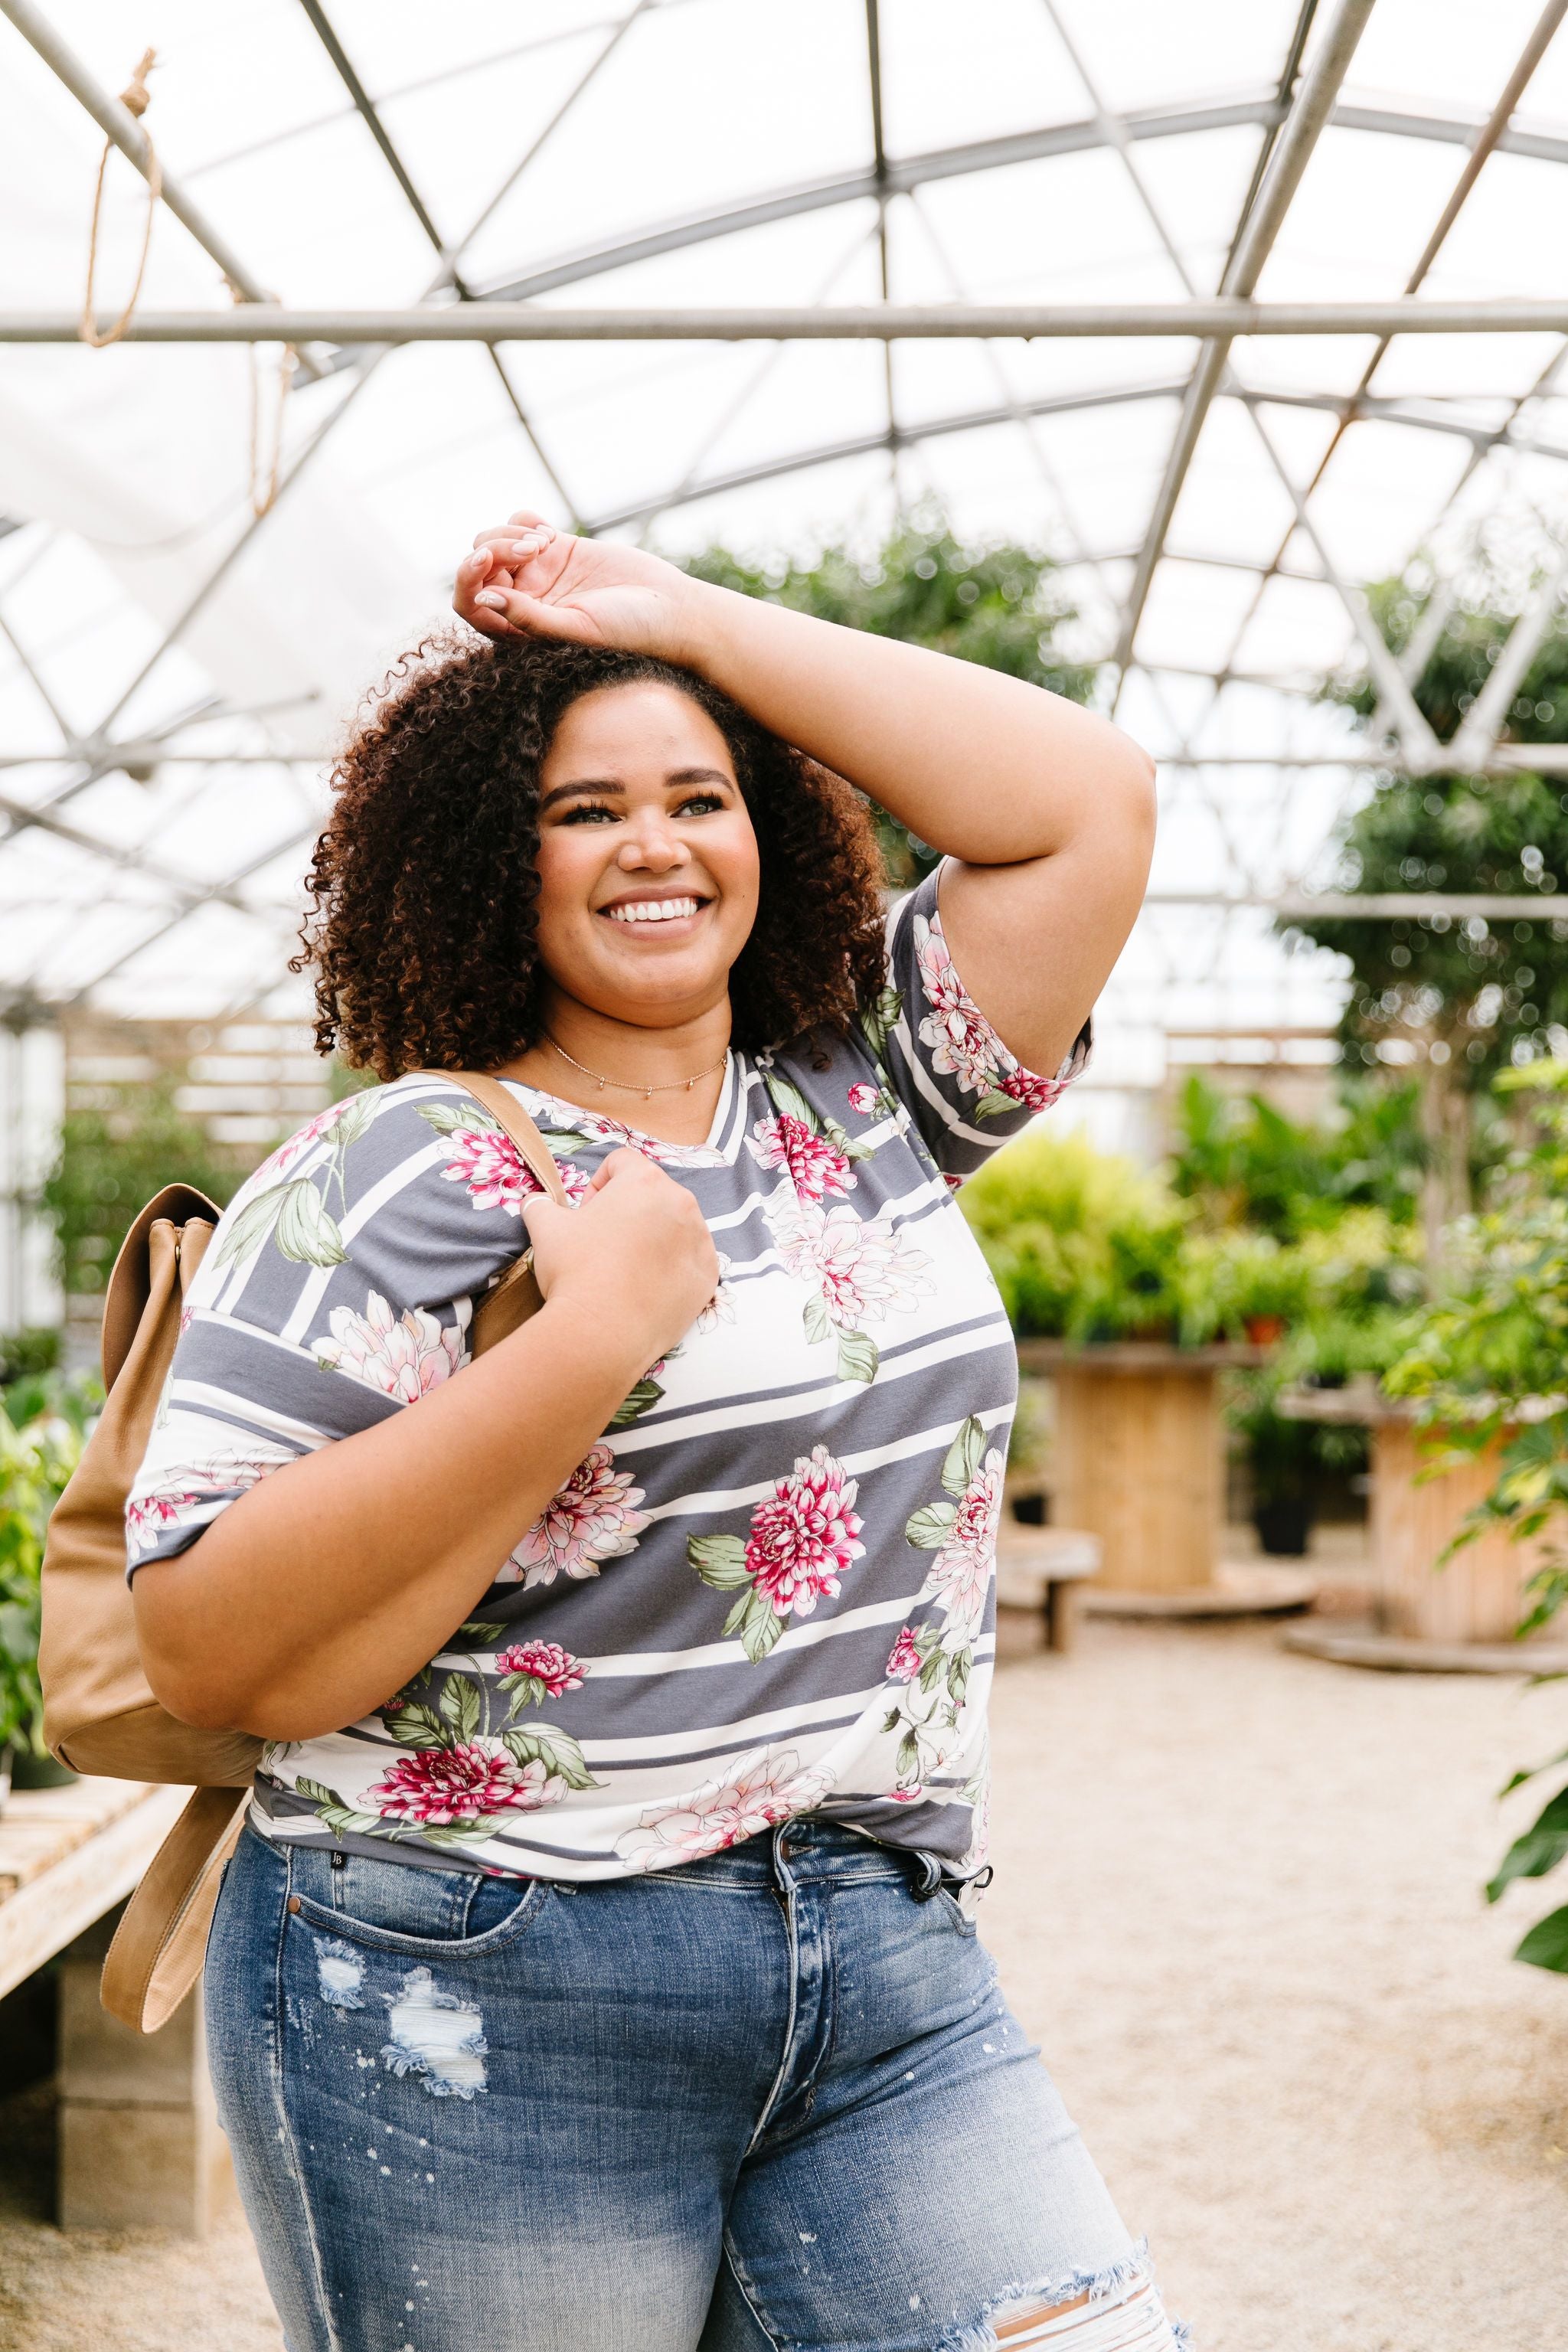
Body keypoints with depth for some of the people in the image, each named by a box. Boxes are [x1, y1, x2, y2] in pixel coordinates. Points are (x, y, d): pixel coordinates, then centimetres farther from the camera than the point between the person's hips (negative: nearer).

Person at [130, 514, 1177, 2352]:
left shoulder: (869, 1100, 11)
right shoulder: (386, 1176, -6)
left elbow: (1086, 806, 3)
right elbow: (214, 1660, -14)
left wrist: (692, 619, 1)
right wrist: (598, 1332, -19)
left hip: (888, 1976, 4)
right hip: (481, 2017, -4)